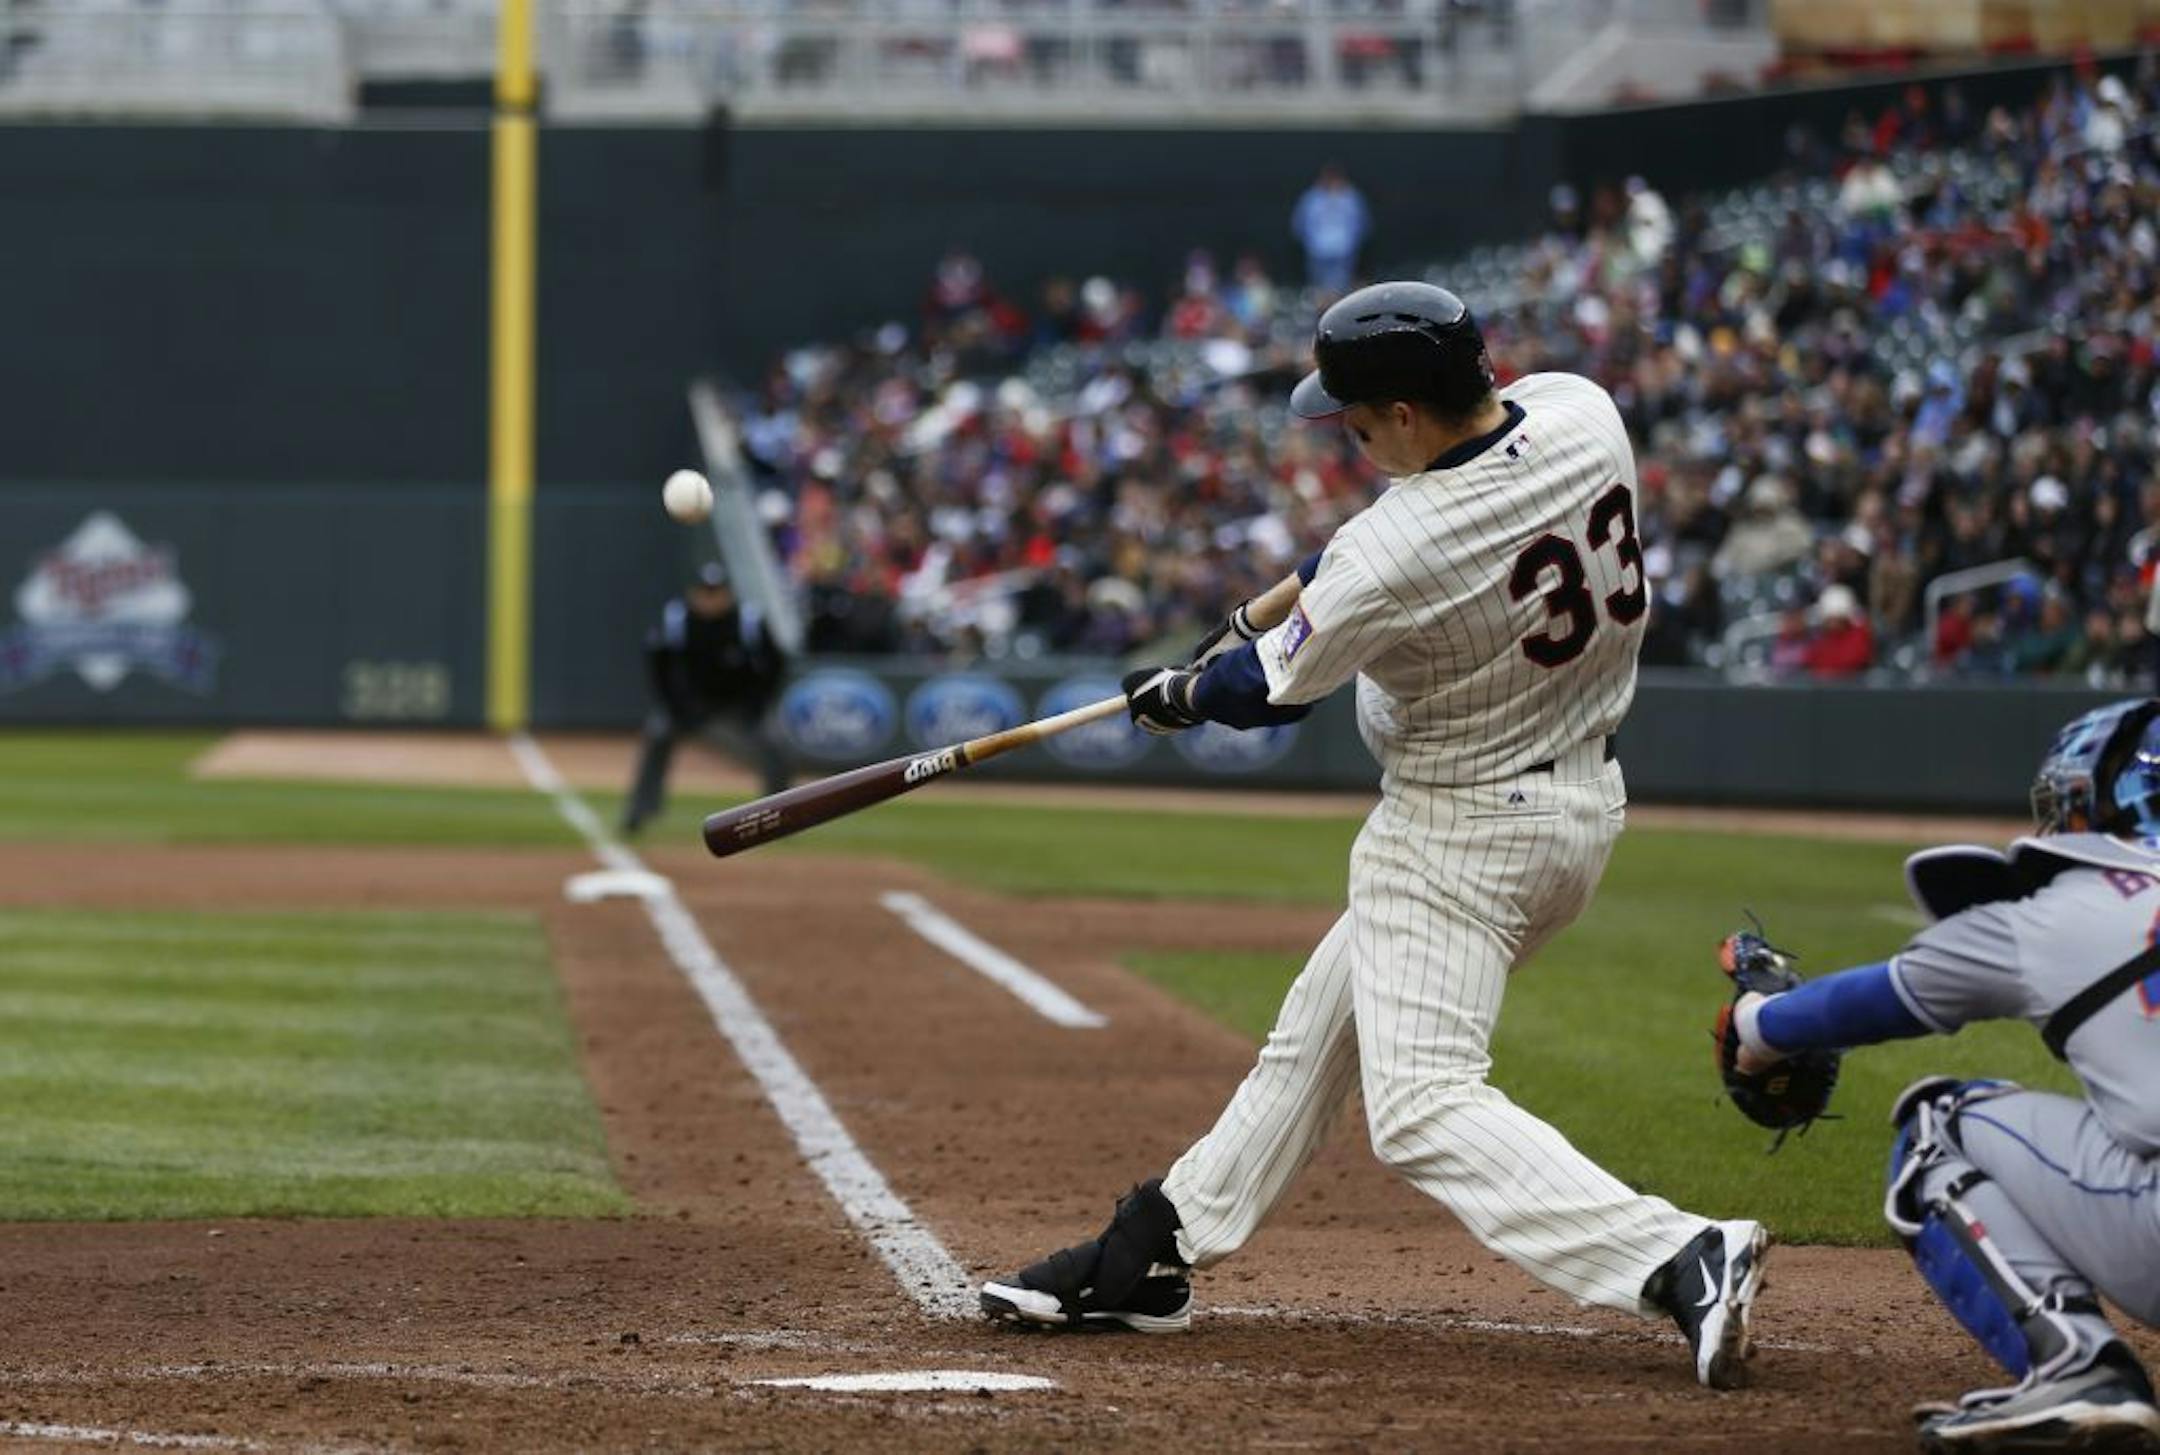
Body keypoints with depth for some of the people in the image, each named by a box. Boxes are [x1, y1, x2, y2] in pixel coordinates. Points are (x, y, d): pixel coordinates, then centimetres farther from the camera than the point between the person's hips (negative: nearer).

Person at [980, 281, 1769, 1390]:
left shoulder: (1393, 554, -28)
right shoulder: (1579, 414, -8)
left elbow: (1270, 689, -9)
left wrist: (1175, 694, 14)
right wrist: (1253, 616, 13)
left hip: (1460, 833, -9)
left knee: (1421, 1108, -12)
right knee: (1318, 1032, 19)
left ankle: (1680, 1260, -25)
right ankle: (1147, 1260, 31)